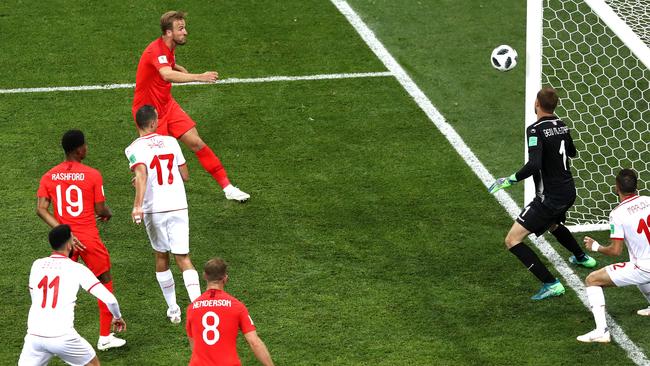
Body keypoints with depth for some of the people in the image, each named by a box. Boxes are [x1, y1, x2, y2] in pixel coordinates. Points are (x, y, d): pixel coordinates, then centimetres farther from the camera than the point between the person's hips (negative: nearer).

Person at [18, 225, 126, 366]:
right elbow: (110, 300, -2)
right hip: (63, 337, -2)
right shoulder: (77, 269, 0)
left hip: (34, 336, 2)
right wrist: (117, 317, 19)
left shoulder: (37, 265, 10)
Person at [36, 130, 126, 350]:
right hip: (89, 239, -3)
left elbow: (41, 209, -7)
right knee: (105, 282, 15)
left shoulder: (49, 177, 1)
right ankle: (105, 337, 17)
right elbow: (100, 210, -7)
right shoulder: (92, 175, -10)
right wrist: (108, 214, 16)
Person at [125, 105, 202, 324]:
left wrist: (138, 204, -30)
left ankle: (172, 308, 23)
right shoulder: (171, 142, 7)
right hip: (179, 207, 2)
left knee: (161, 256, 18)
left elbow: (141, 174, -23)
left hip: (154, 209, -1)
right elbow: (185, 176, 13)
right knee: (183, 257, 1)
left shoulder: (135, 149, -4)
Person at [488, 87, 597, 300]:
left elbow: (534, 165, -31)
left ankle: (551, 284, -14)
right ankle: (582, 258, 58)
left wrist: (509, 180, -21)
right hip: (569, 192, 8)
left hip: (550, 198, -8)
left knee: (512, 240, -7)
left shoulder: (536, 130, -19)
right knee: (552, 224, 40)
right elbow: (572, 153, 23)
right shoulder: (561, 125, 4)